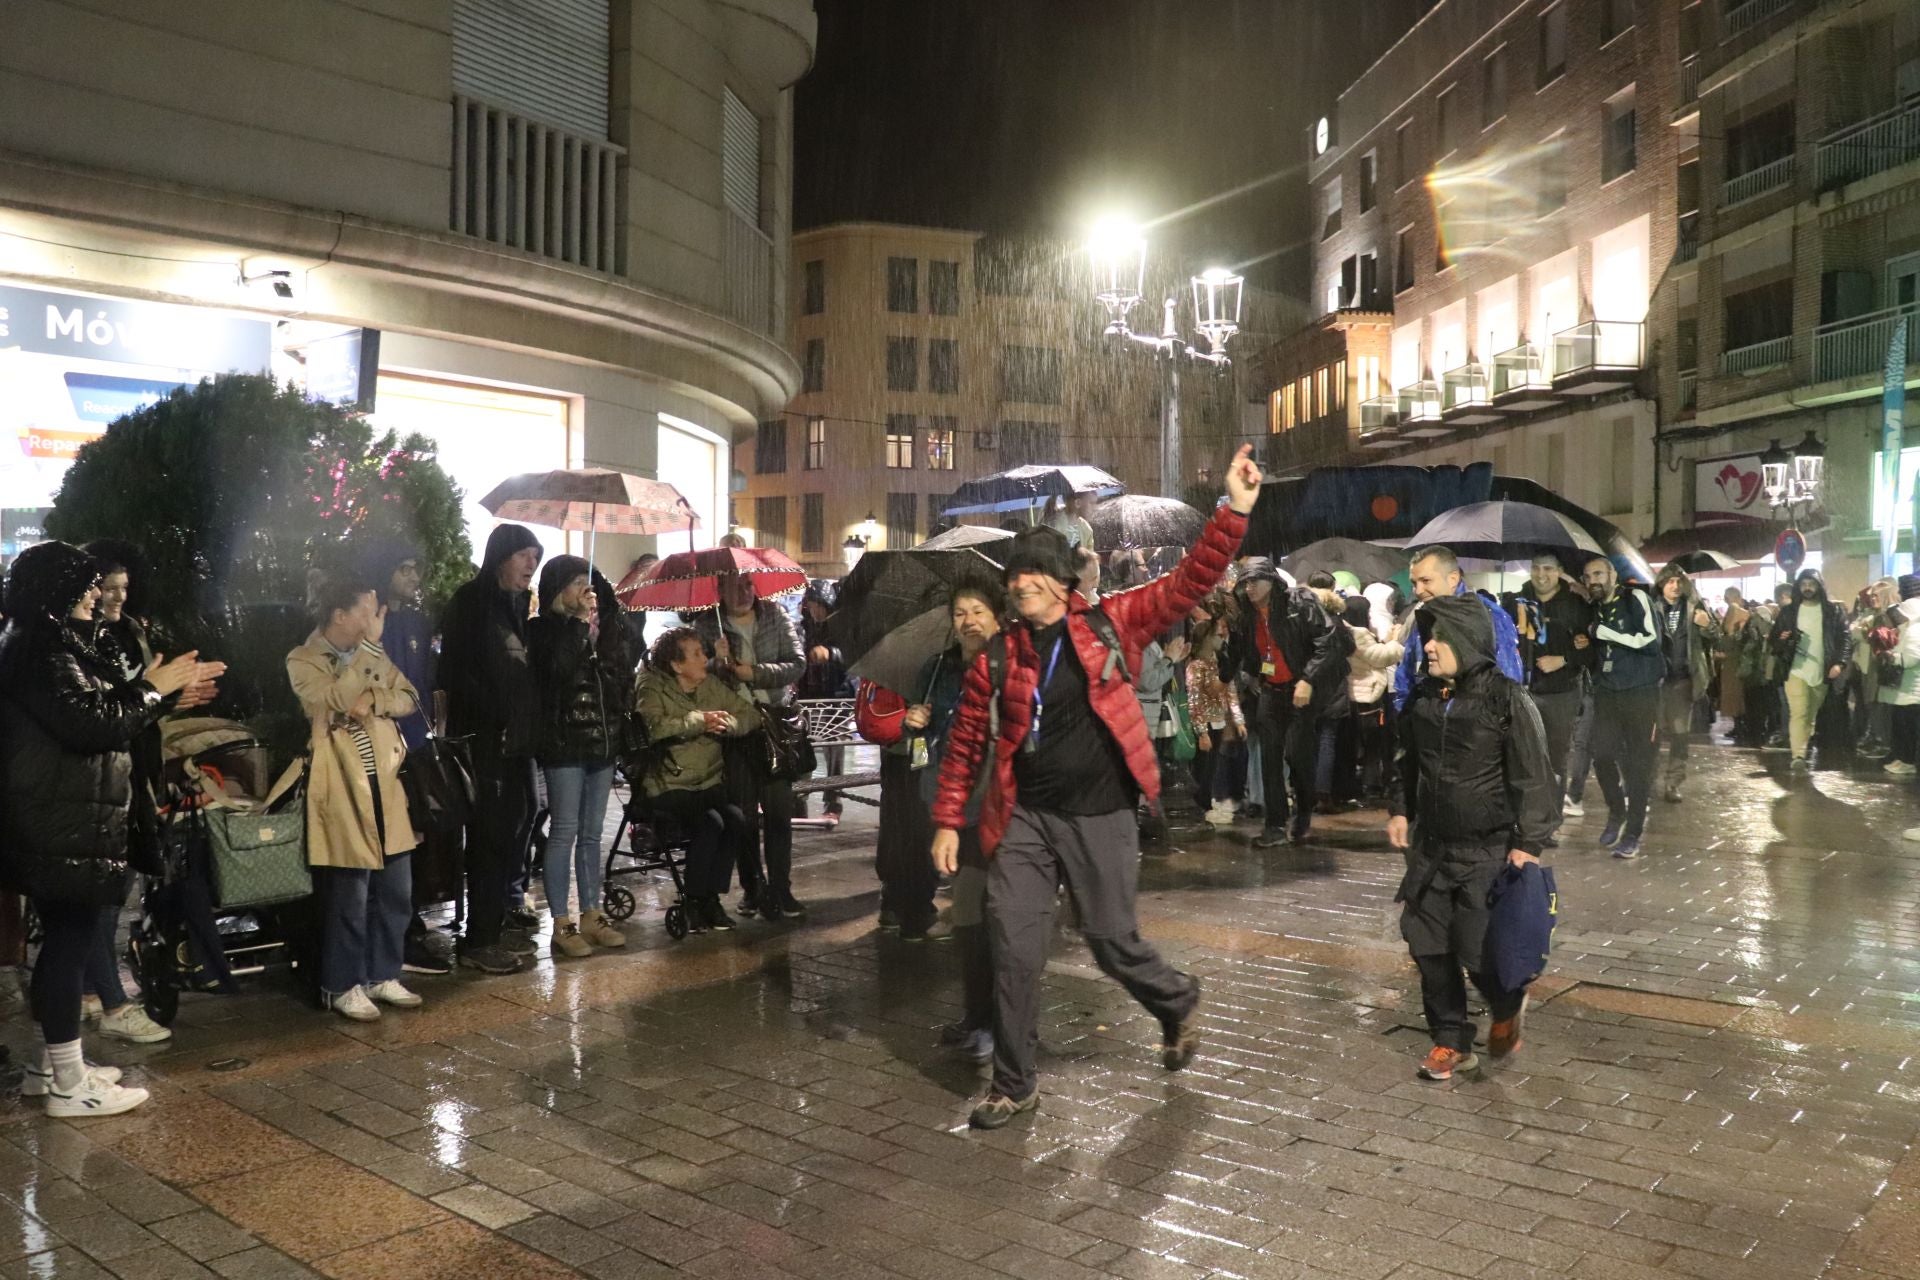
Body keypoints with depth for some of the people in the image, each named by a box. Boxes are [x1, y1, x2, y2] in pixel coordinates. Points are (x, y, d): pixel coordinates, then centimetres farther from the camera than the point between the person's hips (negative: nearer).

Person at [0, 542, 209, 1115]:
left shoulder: (49, 645, 16)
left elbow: (94, 713, 19)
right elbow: (93, 724, -24)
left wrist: (165, 689, 13)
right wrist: (152, 689, -12)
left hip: (63, 825, 11)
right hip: (62, 829, -11)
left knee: (62, 939, 16)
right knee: (70, 941, -5)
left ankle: (47, 1063, 27)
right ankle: (69, 1083, 2)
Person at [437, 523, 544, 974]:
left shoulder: (519, 605, 16)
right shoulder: (471, 603, -7)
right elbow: (459, 673, -15)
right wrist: (493, 722, -19)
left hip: (517, 738, 8)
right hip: (484, 739, -8)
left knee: (515, 827, 11)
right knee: (491, 836, -6)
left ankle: (493, 924, 23)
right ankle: (478, 941, 2)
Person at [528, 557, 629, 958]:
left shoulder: (604, 629, 11)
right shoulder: (543, 631, -4)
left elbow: (624, 677, 16)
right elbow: (560, 669, -22)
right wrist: (580, 622, -15)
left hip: (602, 743, 6)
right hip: (564, 744, -6)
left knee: (592, 833, 10)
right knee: (564, 832, -4)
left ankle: (591, 917, 17)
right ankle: (561, 925, 1)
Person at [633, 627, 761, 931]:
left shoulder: (713, 686, 10)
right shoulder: (652, 689, -6)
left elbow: (751, 714, 7)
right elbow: (656, 726, -25)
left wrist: (725, 724, -13)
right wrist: (701, 720, -18)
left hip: (710, 781, 5)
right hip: (669, 785, -5)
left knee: (736, 820, -23)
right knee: (710, 823, -29)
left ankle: (712, 899, -9)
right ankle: (691, 903, -11)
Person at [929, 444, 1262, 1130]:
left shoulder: (1111, 625, -3)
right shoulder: (996, 659, 2)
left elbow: (1190, 581, -8)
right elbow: (966, 743, 8)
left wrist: (1234, 511, -18)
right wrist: (948, 821, 5)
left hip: (1100, 818, -2)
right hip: (1025, 819, 2)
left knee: (1114, 945, 7)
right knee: (1014, 951, 0)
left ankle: (1178, 1002, 41)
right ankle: (1014, 1085, 18)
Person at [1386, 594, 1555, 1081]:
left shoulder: (1506, 698, -14)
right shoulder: (1423, 697, 4)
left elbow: (1533, 776, -13)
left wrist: (1528, 843, -15)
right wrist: (1401, 809, 13)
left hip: (1488, 850, -6)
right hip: (1431, 846, 6)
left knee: (1479, 949, -7)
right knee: (1427, 945, 6)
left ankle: (1507, 1007, 27)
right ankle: (1451, 1041, 22)